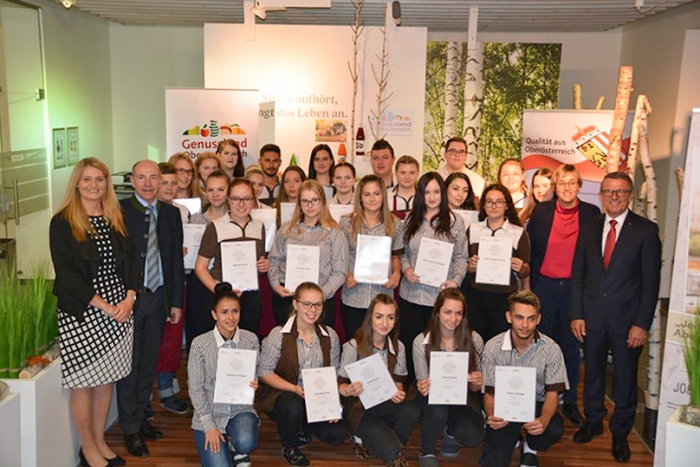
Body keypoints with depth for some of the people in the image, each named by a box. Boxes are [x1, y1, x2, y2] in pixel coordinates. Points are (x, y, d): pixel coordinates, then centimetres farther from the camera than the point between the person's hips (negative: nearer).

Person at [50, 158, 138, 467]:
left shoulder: (116, 219, 8)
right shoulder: (63, 222, -6)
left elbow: (130, 260, 8)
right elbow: (66, 273, -12)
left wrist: (129, 298, -8)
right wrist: (104, 307, -15)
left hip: (118, 310, 4)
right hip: (81, 313, -4)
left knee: (106, 379, 12)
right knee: (83, 382, 4)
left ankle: (100, 441, 27)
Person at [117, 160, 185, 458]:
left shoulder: (171, 213, 7)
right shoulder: (119, 211, -8)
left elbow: (176, 260, 8)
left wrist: (176, 302, 6)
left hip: (158, 298, 4)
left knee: (149, 362, 15)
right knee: (129, 364, 5)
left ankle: (140, 418, 31)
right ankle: (130, 428, 19)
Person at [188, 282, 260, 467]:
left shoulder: (251, 340, -6)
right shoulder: (200, 344, -13)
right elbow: (195, 389, -8)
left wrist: (254, 385, -18)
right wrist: (209, 426, -12)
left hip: (241, 409, 1)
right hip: (209, 412, -1)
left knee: (246, 443, -29)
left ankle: (238, 448, 9)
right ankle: (222, 443, 21)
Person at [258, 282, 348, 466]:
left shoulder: (330, 336, -1)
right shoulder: (278, 335, -14)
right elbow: (265, 372, -12)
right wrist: (295, 389, -25)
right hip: (281, 393, -3)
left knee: (338, 434, -15)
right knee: (294, 406, -37)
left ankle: (301, 427, 18)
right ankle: (289, 447, -3)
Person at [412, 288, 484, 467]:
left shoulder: (474, 340, -10)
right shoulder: (421, 342, -14)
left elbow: (475, 388, -2)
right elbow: (423, 385, -6)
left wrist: (476, 383, -26)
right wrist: (423, 389, -31)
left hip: (464, 398, 2)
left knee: (473, 437, -26)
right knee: (437, 410, -36)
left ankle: (451, 430, 14)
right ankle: (427, 452, -4)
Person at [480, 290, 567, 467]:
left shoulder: (551, 350, -14)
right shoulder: (493, 347, -14)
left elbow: (552, 393, -11)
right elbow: (489, 392, -8)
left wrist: (544, 419, -34)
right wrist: (491, 415, -32)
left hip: (536, 404, 1)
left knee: (554, 430, -32)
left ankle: (530, 449, 5)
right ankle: (512, 437, 19)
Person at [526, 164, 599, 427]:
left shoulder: (591, 214, 0)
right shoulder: (541, 211, 2)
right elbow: (529, 248, 3)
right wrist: (526, 281, -1)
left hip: (575, 287, 0)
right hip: (543, 285, 1)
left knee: (571, 345, 9)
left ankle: (570, 402, 21)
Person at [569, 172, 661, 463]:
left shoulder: (646, 230, -4)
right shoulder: (588, 229, 6)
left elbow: (651, 281, -6)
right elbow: (577, 275, 7)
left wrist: (642, 324, -10)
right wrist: (576, 314, 0)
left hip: (627, 319, -3)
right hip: (592, 317, 3)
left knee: (625, 379, 9)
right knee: (592, 373, 15)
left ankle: (620, 433, 27)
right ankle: (593, 422, 34)